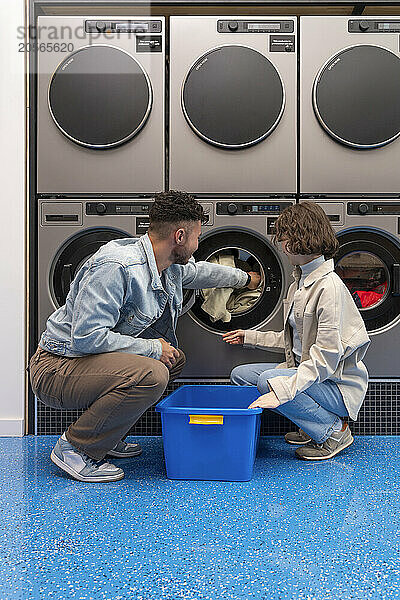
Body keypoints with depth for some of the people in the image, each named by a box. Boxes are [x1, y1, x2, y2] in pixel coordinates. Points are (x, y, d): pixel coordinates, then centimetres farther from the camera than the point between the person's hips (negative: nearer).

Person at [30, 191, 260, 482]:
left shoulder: (171, 266, 2)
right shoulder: (115, 267, -28)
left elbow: (199, 271, 26)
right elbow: (86, 336, -31)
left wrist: (244, 278, 40)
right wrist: (152, 348, -23)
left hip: (99, 358, 10)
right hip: (57, 369, -10)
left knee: (175, 359, 17)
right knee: (151, 375, -31)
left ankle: (106, 436, 16)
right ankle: (75, 447, -11)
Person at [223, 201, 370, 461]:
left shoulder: (329, 286, -22)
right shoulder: (300, 281, 9)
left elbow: (326, 356, -28)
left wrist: (282, 390, -34)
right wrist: (251, 337, 22)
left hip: (337, 383, -10)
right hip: (305, 370, 10)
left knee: (269, 380, -30)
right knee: (240, 374, 4)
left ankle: (334, 430, -9)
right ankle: (312, 427, 8)